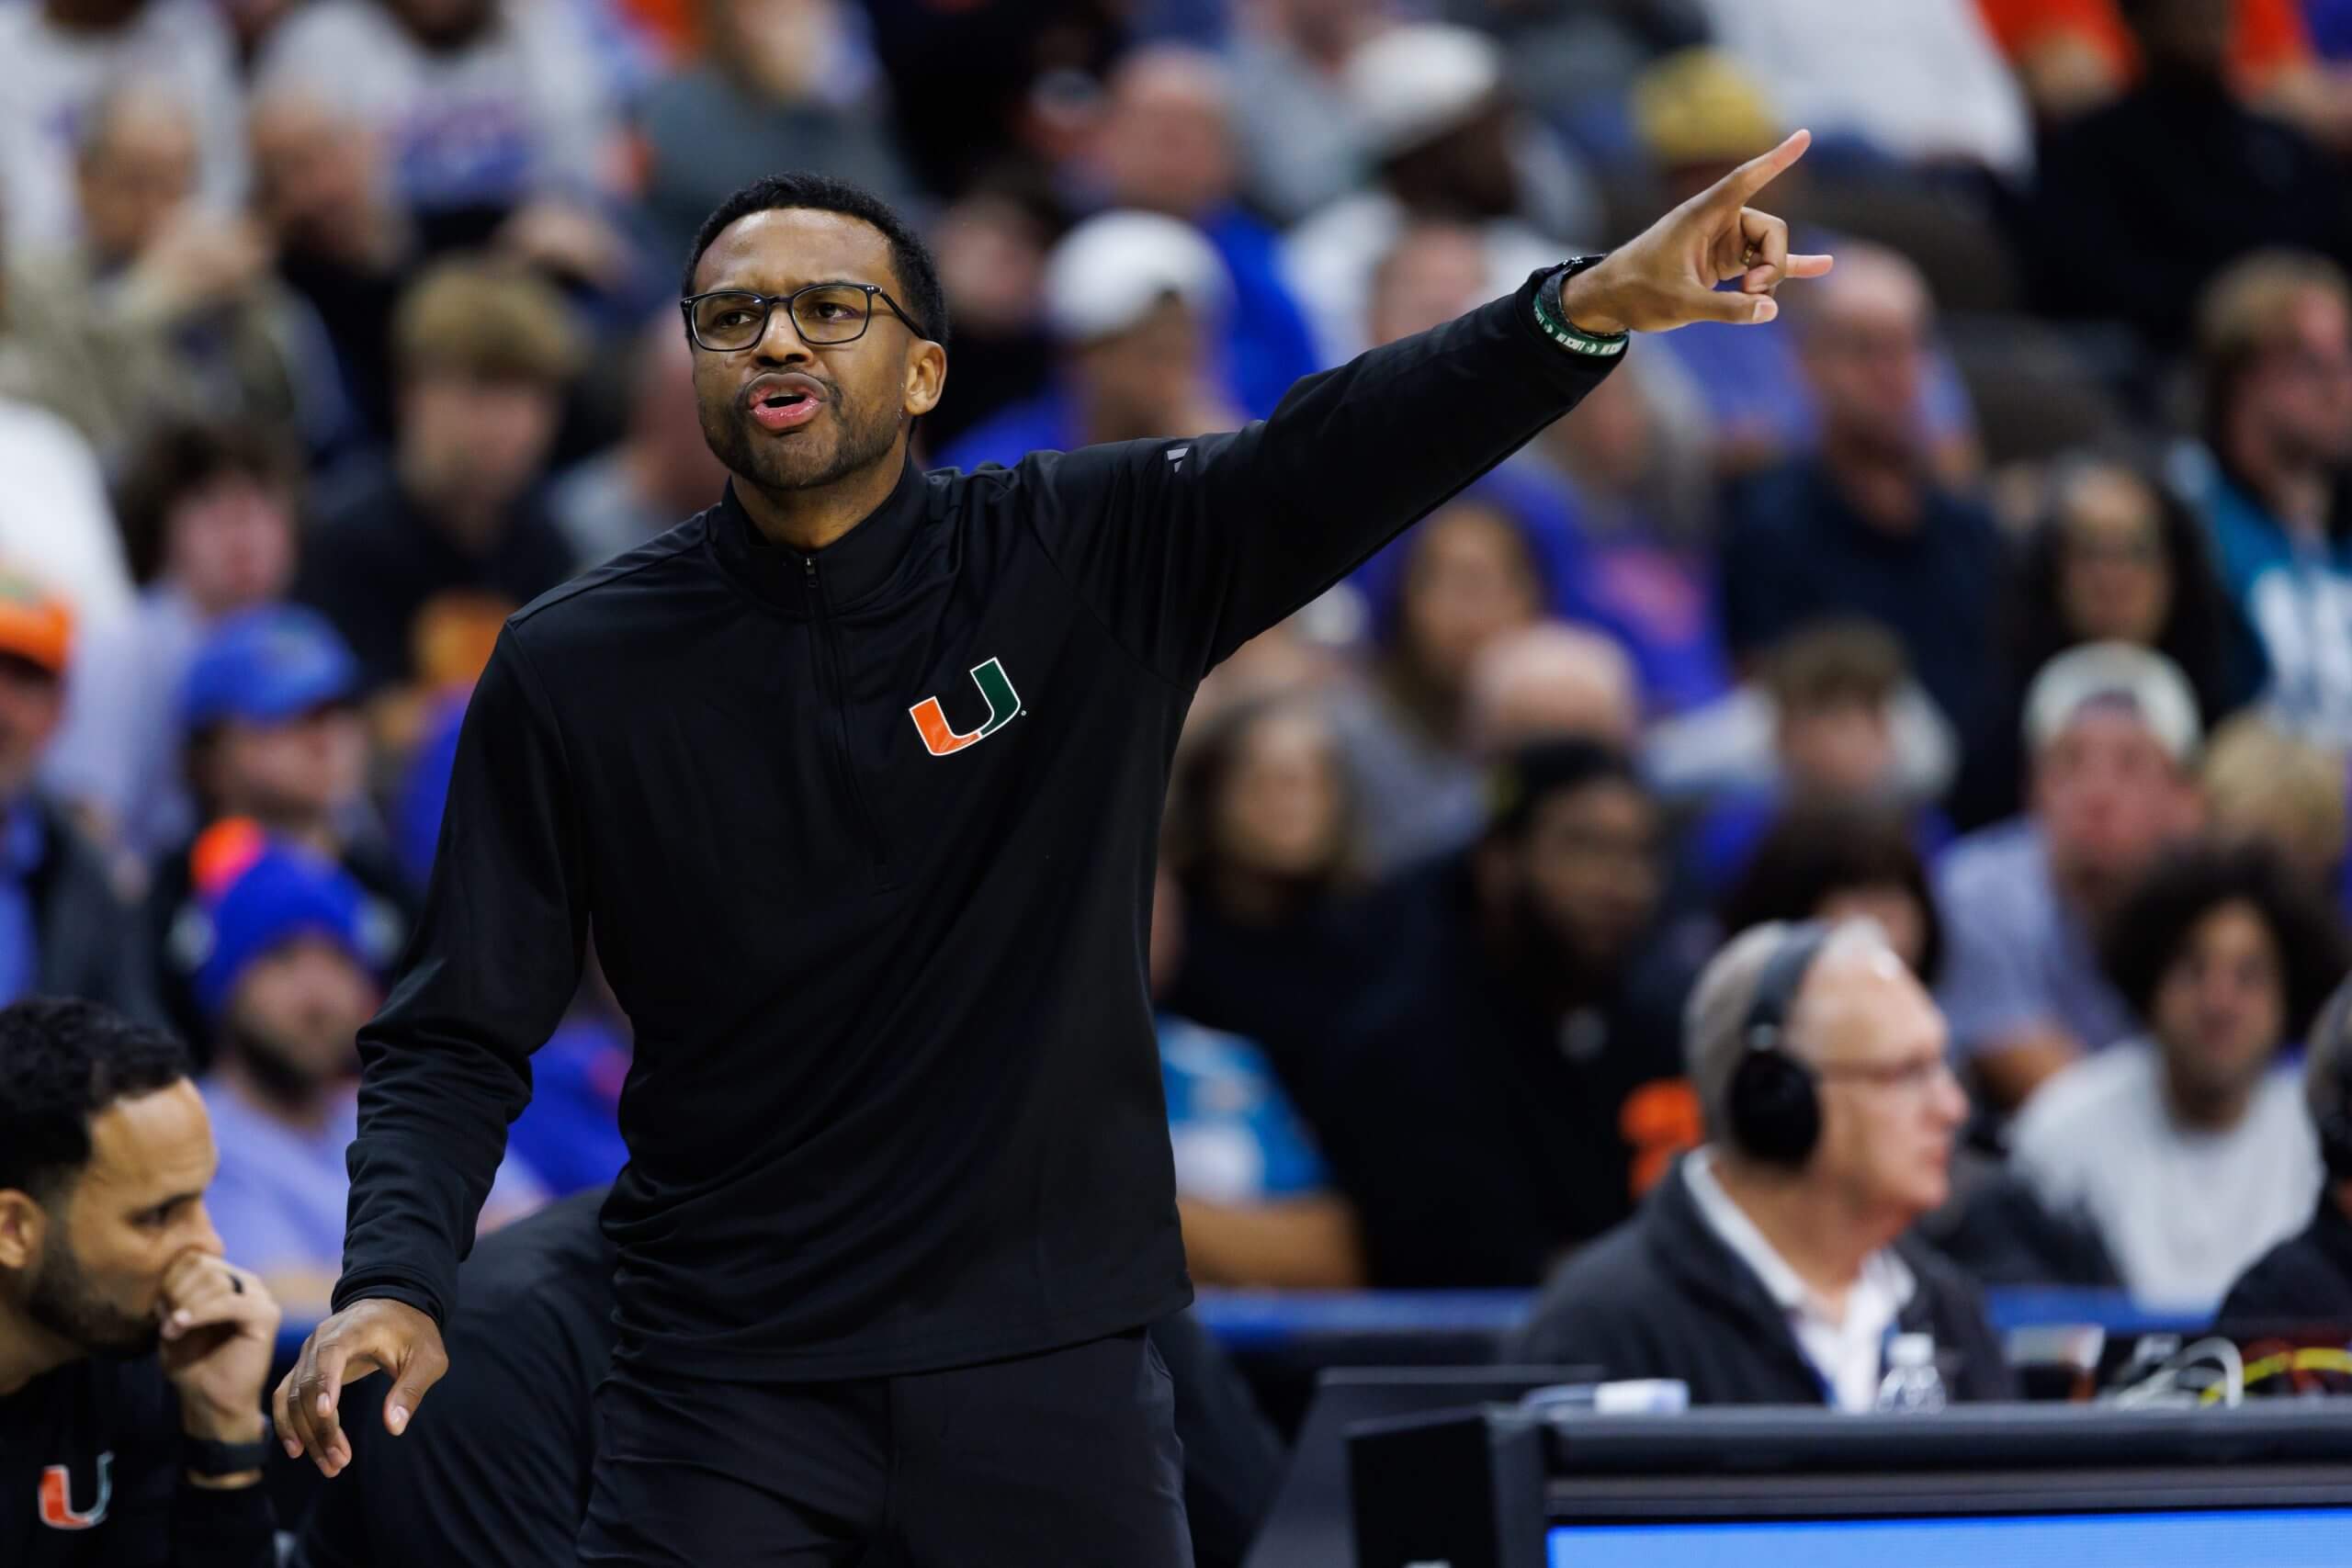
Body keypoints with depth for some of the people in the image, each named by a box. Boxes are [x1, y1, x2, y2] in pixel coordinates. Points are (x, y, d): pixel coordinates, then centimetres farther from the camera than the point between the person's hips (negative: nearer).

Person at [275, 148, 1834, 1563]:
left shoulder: (1088, 561, -1)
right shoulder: (573, 670, 0)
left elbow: (1341, 454, -16)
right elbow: (460, 1035, 2)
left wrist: (1588, 309, -34)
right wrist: (393, 1280, -15)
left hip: (1045, 1358, 0)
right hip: (726, 1374, 0)